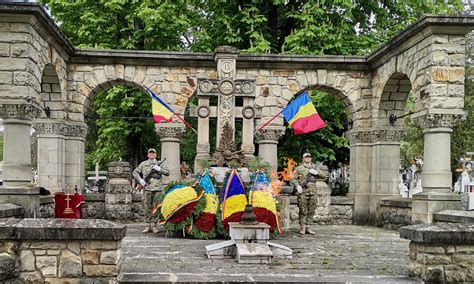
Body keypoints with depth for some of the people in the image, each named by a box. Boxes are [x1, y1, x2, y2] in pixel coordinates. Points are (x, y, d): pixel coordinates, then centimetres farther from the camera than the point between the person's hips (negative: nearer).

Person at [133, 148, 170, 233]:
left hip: (157, 189, 0)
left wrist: (159, 169, -10)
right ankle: (148, 225, 8)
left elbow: (167, 173, 3)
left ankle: (154, 226, 3)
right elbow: (135, 172, 12)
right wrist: (140, 180, -2)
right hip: (147, 189, 0)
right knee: (147, 208, 2)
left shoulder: (159, 164, 11)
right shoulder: (143, 164, 11)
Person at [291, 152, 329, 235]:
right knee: (303, 211, -4)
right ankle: (302, 228, 1)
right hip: (303, 192, -3)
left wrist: (317, 172, -8)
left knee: (311, 211, 5)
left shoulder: (315, 167, 14)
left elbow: (325, 175, 8)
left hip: (313, 192, 3)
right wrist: (297, 185, -13)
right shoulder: (299, 168, 7)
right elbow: (293, 179, 3)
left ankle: (308, 227, 12)